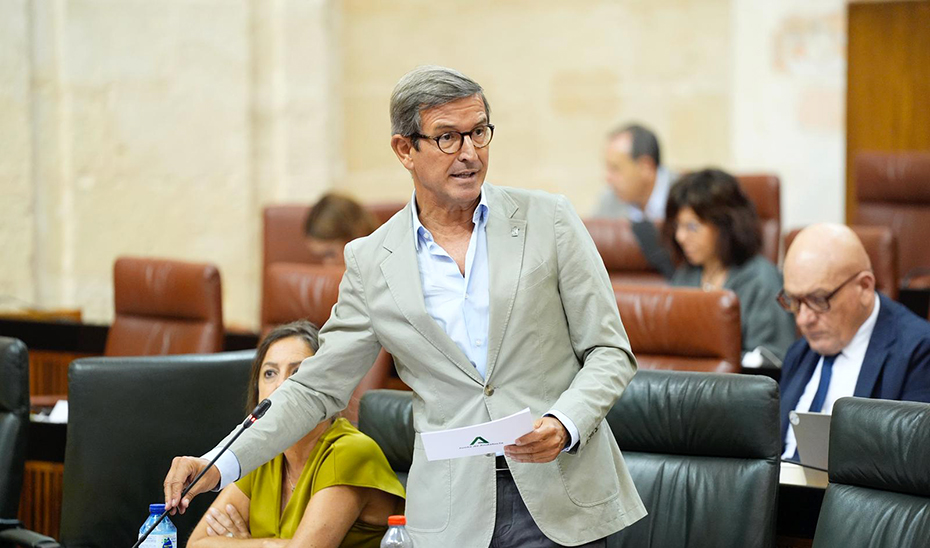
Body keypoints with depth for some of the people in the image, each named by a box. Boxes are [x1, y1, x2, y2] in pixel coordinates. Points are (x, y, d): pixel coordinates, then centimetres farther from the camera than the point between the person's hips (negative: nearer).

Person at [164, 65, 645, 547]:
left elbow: (609, 350, 3)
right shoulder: (371, 262, 4)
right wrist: (222, 465, -3)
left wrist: (564, 426, -16)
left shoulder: (548, 220, 2)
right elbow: (317, 388, 8)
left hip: (562, 501, 0)